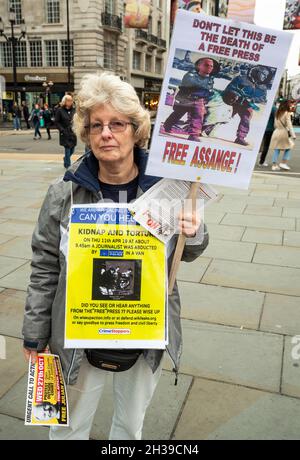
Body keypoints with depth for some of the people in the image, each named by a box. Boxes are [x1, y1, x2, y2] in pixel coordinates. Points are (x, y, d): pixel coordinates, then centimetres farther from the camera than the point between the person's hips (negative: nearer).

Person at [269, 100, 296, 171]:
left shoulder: (277, 113, 9)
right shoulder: (287, 114, -9)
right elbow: (289, 125, -13)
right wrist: (293, 135, -13)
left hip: (276, 132, 6)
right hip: (283, 132, -6)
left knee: (276, 150, 8)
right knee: (288, 148, 10)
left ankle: (274, 165, 5)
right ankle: (283, 163, 3)